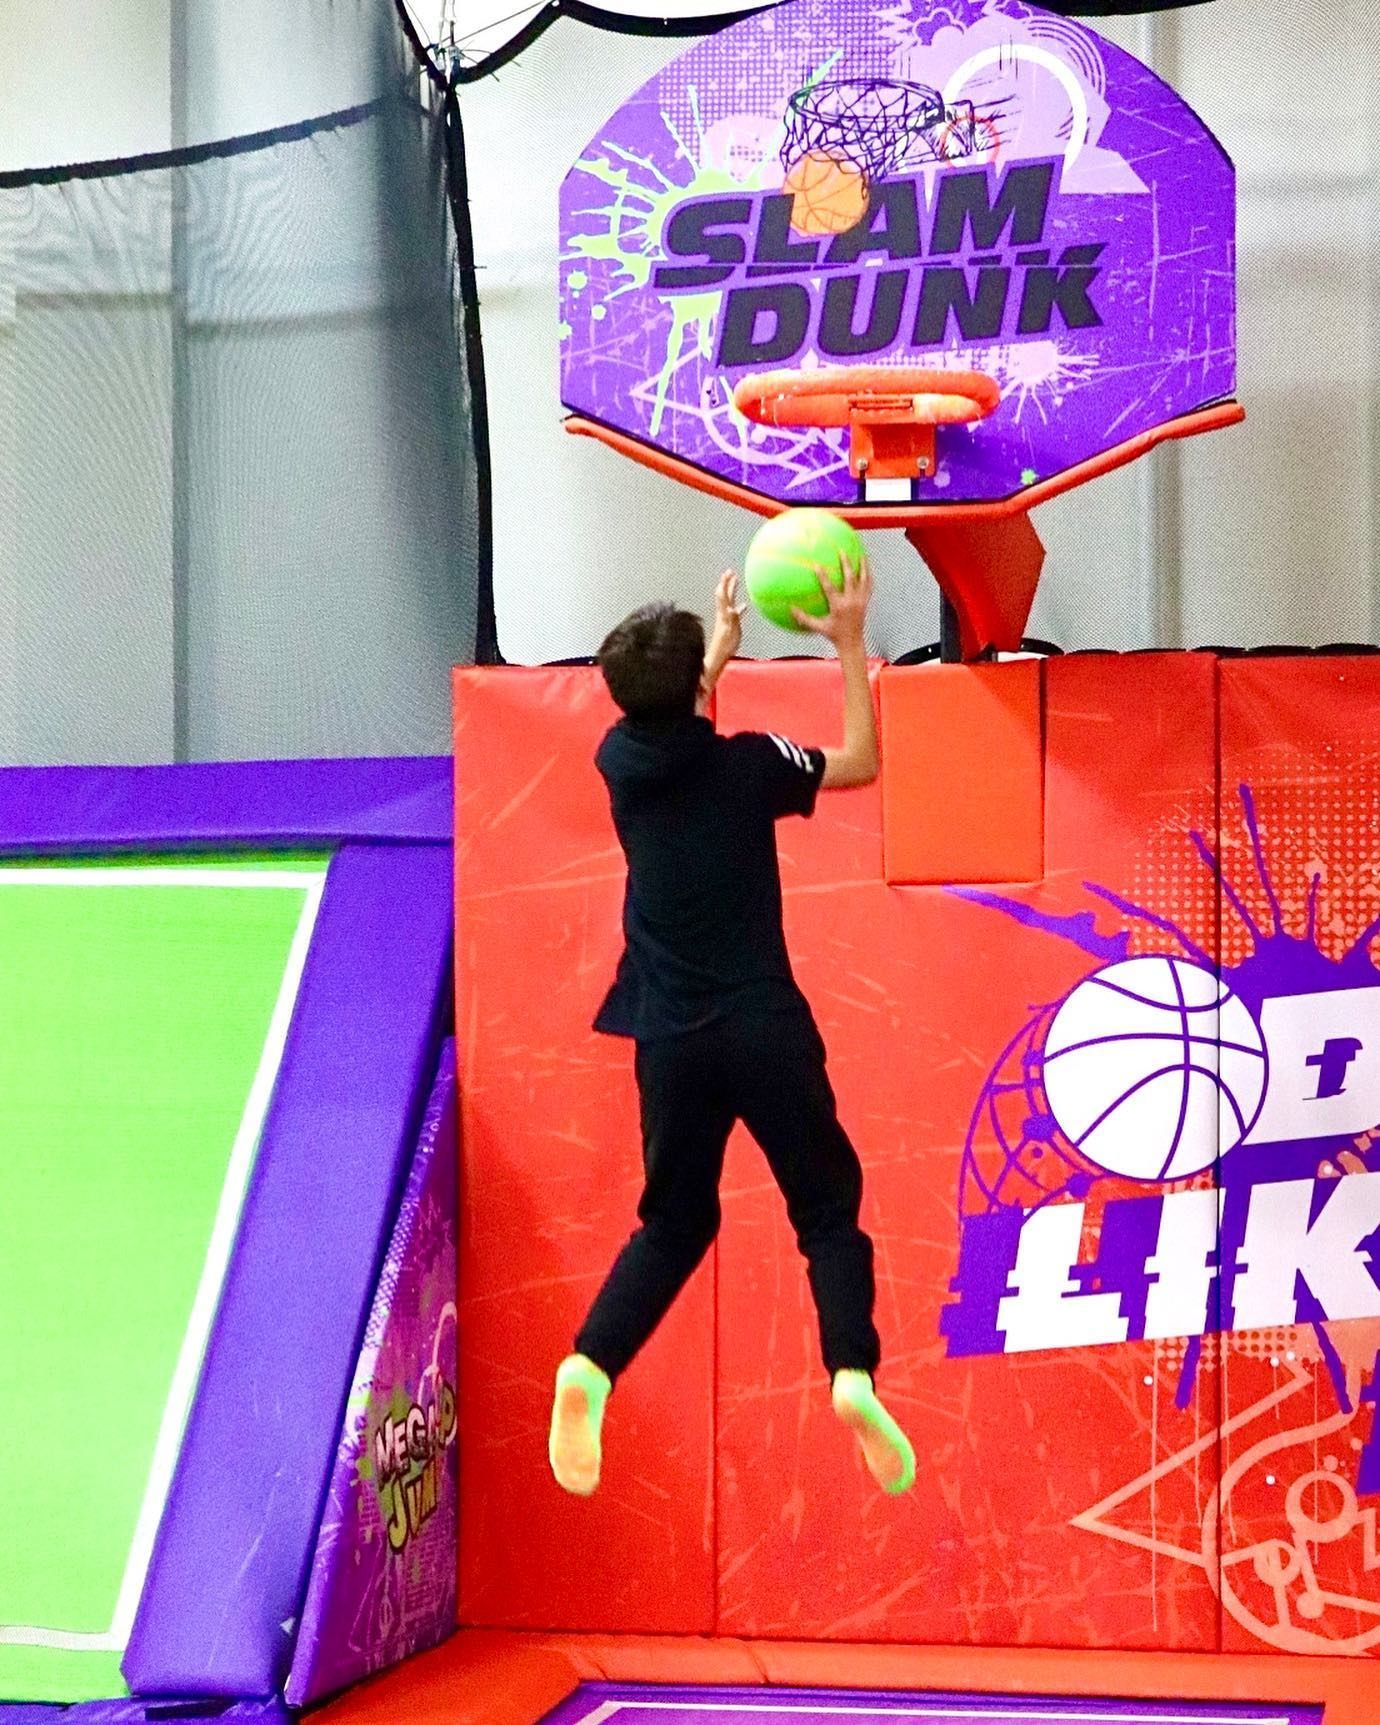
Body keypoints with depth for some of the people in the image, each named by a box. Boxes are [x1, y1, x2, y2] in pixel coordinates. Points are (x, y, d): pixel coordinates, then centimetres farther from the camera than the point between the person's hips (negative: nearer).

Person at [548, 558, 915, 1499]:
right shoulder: (746, 762, -7)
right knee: (829, 1210, 10)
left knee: (675, 1222, 17)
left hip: (671, 1039, 3)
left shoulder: (621, 760, 3)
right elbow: (860, 762, 10)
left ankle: (591, 1367, -7)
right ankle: (854, 1372, -13)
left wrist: (717, 646, 40)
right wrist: (850, 643, 14)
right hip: (767, 1029, -3)